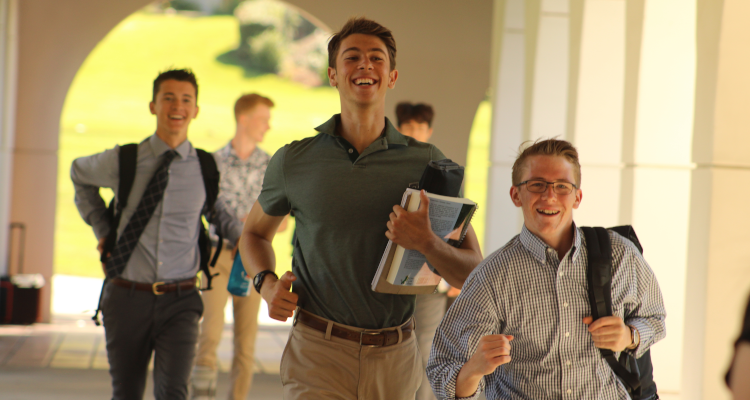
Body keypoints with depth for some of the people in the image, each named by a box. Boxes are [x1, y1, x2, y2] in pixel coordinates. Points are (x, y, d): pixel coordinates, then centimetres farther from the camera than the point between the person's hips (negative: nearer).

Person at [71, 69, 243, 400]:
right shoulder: (122, 161, -2)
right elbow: (79, 174, 21)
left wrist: (240, 235, 5)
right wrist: (102, 230, 13)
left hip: (180, 301, 0)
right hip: (128, 297, 1)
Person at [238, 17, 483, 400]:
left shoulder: (427, 162, 2)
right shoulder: (294, 161, 3)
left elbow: (472, 272, 3)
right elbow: (255, 232, 21)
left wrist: (426, 242, -17)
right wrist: (266, 283, 1)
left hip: (395, 357, 2)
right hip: (319, 354, -1)